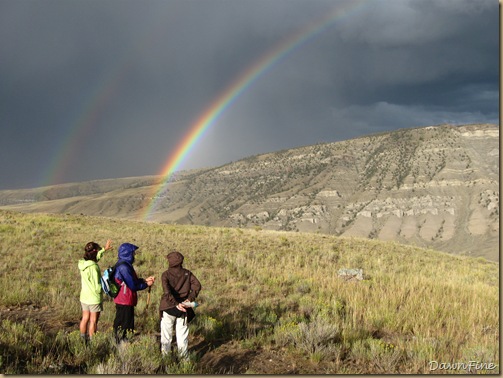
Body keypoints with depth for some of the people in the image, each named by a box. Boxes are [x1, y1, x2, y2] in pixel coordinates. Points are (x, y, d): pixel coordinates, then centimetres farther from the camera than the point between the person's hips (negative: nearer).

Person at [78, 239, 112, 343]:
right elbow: (97, 286, -21)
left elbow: (94, 258, 21)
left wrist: (104, 249, 26)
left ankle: (83, 340, 26)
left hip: (84, 297, 7)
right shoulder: (93, 267, -23)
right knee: (93, 321, 5)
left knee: (85, 319, 17)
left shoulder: (82, 263, -1)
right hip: (94, 298, -7)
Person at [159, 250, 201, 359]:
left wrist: (176, 304, -25)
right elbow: (197, 285, -9)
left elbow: (167, 291, -21)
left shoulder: (166, 275, -6)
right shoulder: (187, 273, 3)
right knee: (182, 335, 12)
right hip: (183, 309, 2)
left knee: (166, 335, 10)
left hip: (168, 308, -2)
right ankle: (184, 357, 16)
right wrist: (190, 299, -12)